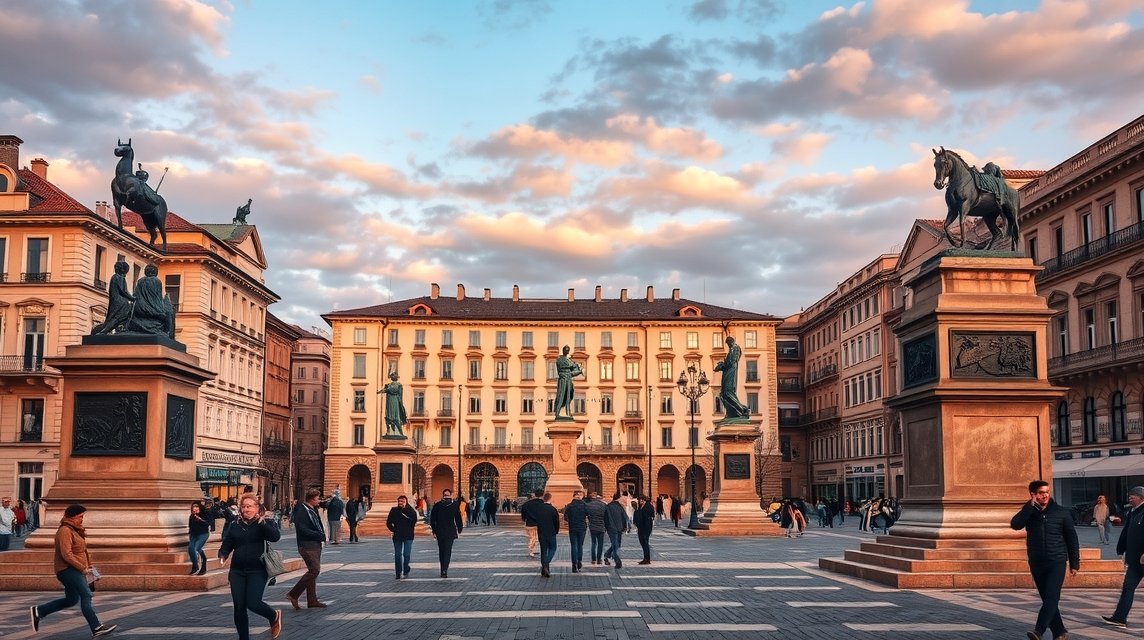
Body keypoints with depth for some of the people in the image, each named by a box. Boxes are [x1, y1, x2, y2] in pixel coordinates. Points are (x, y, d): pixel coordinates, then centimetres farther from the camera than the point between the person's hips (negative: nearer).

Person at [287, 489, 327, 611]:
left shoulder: (312, 510, 17)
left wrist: (321, 534, 5)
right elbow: (303, 530, -21)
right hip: (307, 546, -10)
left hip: (315, 545, 10)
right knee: (314, 570, -13)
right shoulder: (301, 511, -14)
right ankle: (293, 594, -7)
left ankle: (312, 600, 16)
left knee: (313, 571, 11)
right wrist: (320, 535, -17)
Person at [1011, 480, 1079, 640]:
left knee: (1051, 597, -15)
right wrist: (1030, 505, -19)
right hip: (1036, 562, 3)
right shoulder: (1029, 512, 3)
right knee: (1047, 599, 8)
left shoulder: (1061, 513, 0)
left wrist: (1074, 563, 4)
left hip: (1057, 562, -3)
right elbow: (1015, 524, -16)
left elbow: (1071, 538, 5)